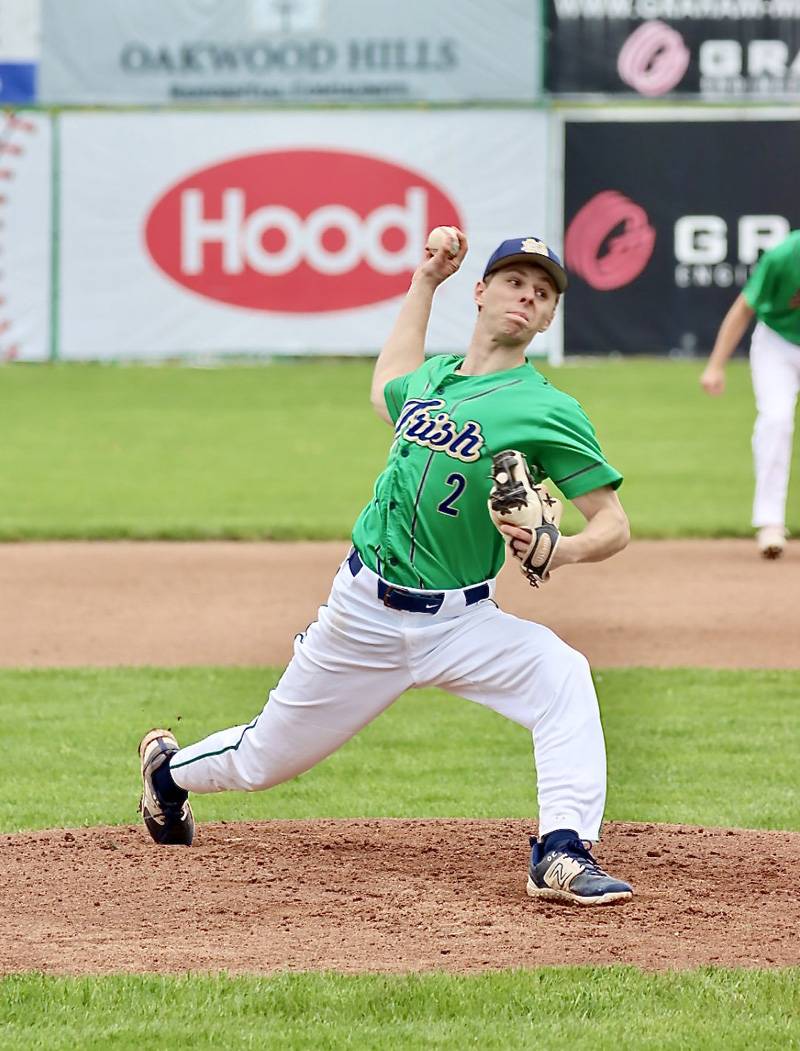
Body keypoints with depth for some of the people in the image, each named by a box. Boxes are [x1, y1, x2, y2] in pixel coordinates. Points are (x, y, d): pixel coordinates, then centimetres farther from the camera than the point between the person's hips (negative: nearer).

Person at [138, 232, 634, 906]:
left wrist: (562, 550, -34)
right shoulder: (435, 375, 6)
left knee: (562, 678, -33)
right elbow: (387, 392, 32)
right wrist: (424, 281, 28)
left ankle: (563, 853, -35)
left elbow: (614, 526, -12)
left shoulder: (548, 411, -9)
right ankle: (170, 770, 46)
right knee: (263, 760, 14)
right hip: (363, 615, 3)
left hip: (460, 620, -3)